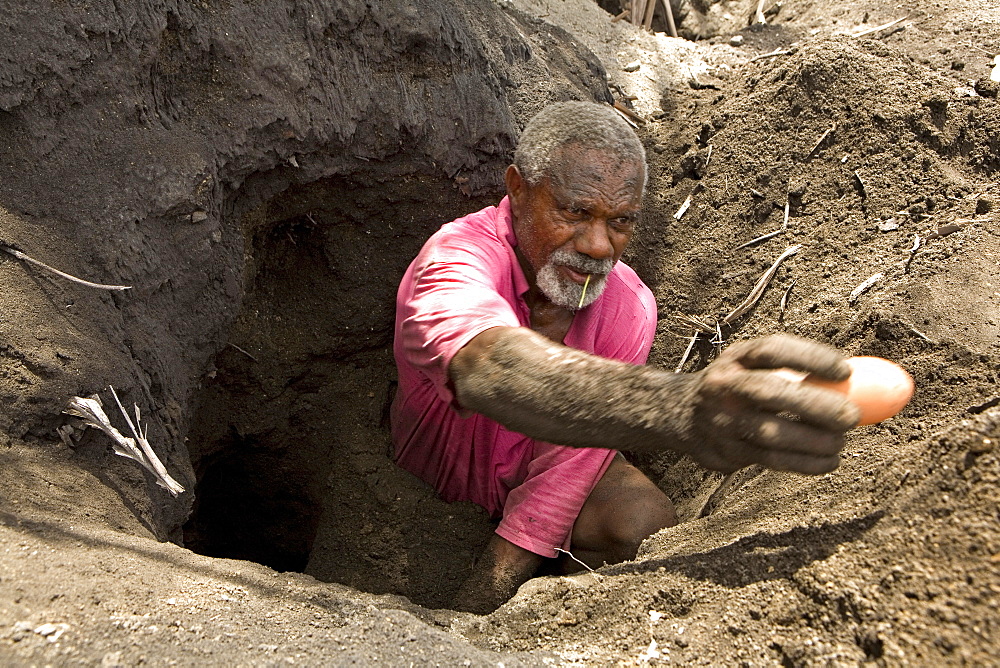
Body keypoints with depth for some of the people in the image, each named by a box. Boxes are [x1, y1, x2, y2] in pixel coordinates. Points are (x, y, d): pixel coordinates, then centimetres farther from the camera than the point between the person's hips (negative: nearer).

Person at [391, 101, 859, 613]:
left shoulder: (629, 307, -17)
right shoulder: (458, 258, -33)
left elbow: (574, 453, -18)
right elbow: (488, 370, -57)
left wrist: (488, 593, -25)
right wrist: (676, 408, -74)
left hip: (540, 466, 3)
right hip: (431, 475, -2)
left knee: (646, 526, -21)